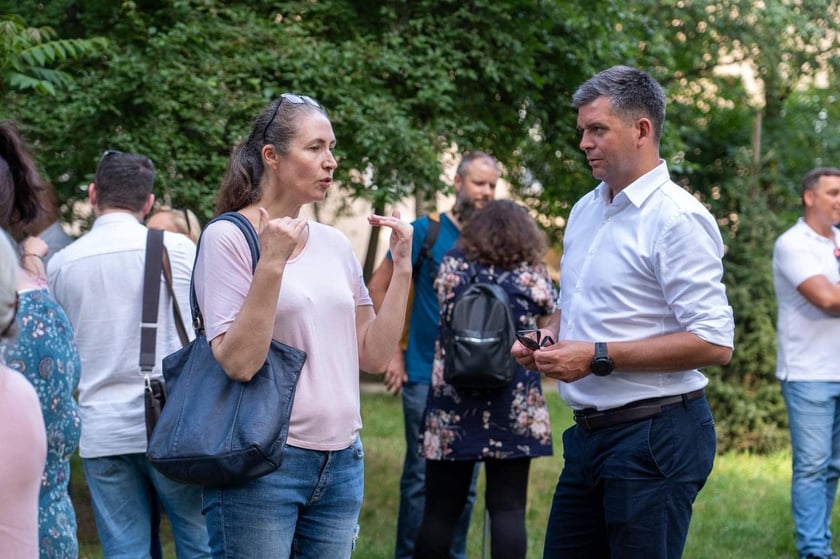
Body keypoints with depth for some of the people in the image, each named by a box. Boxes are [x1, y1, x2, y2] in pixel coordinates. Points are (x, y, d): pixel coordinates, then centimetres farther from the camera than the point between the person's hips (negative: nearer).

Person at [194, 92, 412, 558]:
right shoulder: (227, 237, -7)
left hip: (341, 462, 6)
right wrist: (271, 263, -21)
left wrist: (401, 267, 3)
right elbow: (238, 363, -16)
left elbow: (374, 357, 9)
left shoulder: (334, 244, 10)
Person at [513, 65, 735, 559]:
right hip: (590, 434, 8)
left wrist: (599, 357, -19)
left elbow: (714, 343, -20)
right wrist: (546, 338, 5)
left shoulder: (677, 217, -13)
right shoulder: (585, 211, 14)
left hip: (655, 438, -8)